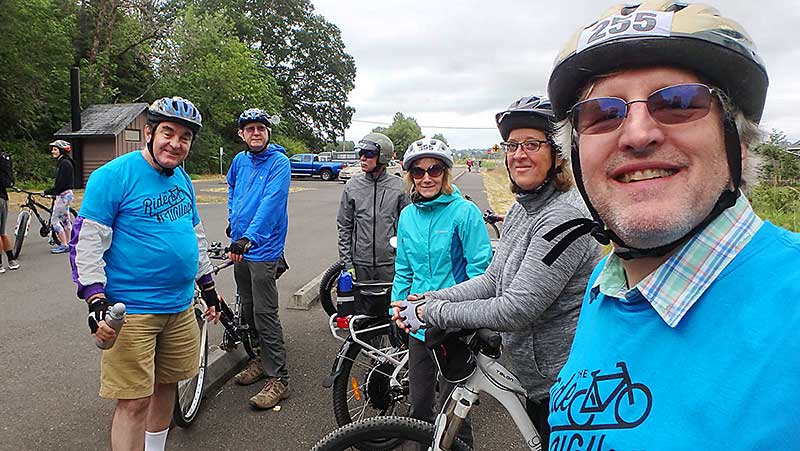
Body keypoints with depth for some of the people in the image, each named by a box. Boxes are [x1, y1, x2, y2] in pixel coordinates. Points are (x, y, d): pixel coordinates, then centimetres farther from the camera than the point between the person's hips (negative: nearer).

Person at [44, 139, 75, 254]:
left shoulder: (65, 163, -16)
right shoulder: (63, 162, 15)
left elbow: (62, 183, -22)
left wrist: (50, 191, -17)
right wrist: (52, 191, 13)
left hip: (64, 195, -10)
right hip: (63, 195, 10)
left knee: (54, 221, -7)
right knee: (65, 219, 14)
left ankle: (64, 245, -3)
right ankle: (67, 244, 20)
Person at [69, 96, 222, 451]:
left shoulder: (183, 179, 11)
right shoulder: (113, 176, -10)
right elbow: (85, 242, -12)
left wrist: (207, 286, 22)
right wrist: (96, 301, -19)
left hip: (180, 306, 7)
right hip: (131, 311, -7)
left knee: (166, 384, 18)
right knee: (134, 402, -3)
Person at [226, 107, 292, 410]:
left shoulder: (279, 162, -11)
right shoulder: (240, 160, 10)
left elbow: (270, 202, -25)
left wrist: (249, 237, -35)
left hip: (263, 248, -7)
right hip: (240, 245, 7)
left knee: (264, 313, -8)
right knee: (248, 309, 16)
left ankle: (278, 379, 0)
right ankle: (264, 359, 33)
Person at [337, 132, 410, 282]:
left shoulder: (399, 186, -3)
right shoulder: (352, 186, 0)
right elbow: (344, 227, 3)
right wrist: (347, 263, 0)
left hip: (390, 263, -1)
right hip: (360, 262, 1)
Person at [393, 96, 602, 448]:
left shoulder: (564, 217, -26)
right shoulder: (520, 208, 4)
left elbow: (515, 310, -29)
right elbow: (493, 279, 6)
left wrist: (433, 313, -21)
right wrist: (431, 299, -7)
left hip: (564, 386, -8)